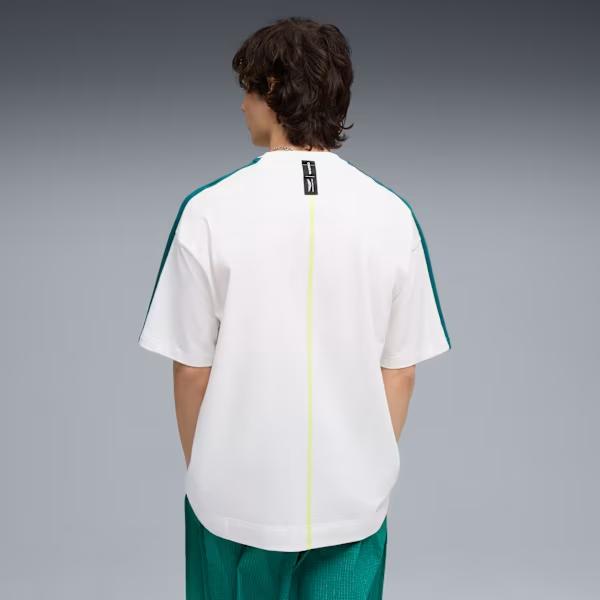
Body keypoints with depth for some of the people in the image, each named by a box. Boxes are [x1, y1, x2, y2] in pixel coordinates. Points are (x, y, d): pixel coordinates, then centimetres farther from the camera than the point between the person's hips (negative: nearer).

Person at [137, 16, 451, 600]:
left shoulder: (209, 210, -14)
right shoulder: (393, 215, -8)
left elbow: (192, 368, -7)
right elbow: (400, 371, -2)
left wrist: (201, 468, 10)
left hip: (238, 493, -1)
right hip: (353, 495, 2)